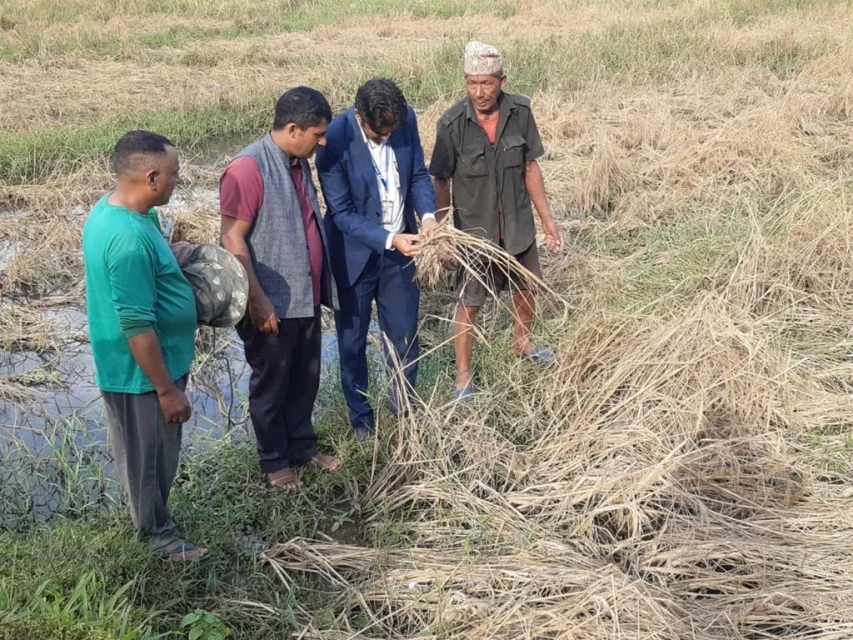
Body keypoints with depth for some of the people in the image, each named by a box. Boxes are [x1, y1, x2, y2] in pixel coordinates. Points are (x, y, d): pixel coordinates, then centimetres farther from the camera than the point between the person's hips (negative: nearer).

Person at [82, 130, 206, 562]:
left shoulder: (109, 210, 0)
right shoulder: (129, 239, -32)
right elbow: (137, 326, -29)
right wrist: (167, 389, -22)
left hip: (138, 366, 10)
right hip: (143, 372, -10)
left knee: (155, 451, 26)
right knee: (149, 455, 12)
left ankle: (151, 514, 44)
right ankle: (157, 532, 31)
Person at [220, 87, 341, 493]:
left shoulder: (298, 163, 6)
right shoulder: (249, 168, -21)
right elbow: (232, 239, -21)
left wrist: (321, 286, 19)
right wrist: (257, 300, -22)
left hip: (305, 296, 8)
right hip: (272, 303, -8)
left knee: (305, 376, 19)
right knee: (271, 382, 9)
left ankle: (302, 445, 37)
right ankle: (275, 461, 25)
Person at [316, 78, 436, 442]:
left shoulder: (406, 120, -11)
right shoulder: (334, 141, -24)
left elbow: (418, 174, 1)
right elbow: (342, 213, -20)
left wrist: (428, 215, -17)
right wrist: (389, 240, -27)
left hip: (399, 248, 4)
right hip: (354, 254, -3)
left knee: (405, 337, 13)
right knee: (352, 341, 12)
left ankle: (405, 411, 34)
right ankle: (361, 418, 31)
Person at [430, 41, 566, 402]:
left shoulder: (520, 112, -11)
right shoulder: (452, 124, -19)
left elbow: (530, 168, -1)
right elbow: (441, 182, -11)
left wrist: (547, 219, -1)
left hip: (518, 225, 4)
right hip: (474, 229, -3)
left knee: (527, 289, 22)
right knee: (469, 303, 5)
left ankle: (521, 343, 50)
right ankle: (463, 378, 21)